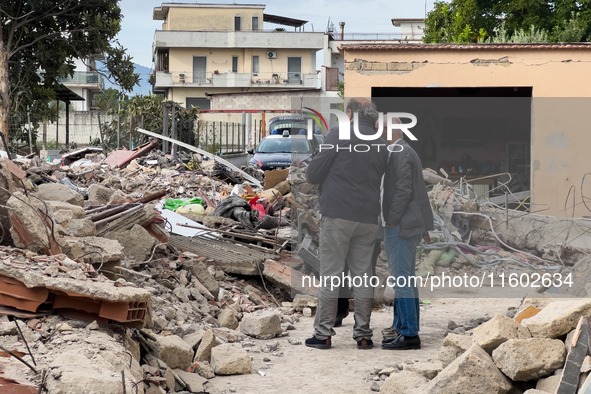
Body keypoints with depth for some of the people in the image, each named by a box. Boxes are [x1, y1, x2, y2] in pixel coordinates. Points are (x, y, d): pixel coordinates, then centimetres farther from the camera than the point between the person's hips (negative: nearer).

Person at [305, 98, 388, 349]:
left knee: (331, 274, 0)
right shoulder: (381, 144, 10)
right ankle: (363, 334, 10)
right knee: (363, 275, 9)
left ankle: (323, 333, 1)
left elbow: (313, 174, -5)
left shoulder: (338, 135, -5)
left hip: (338, 215, -4)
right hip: (369, 218, 4)